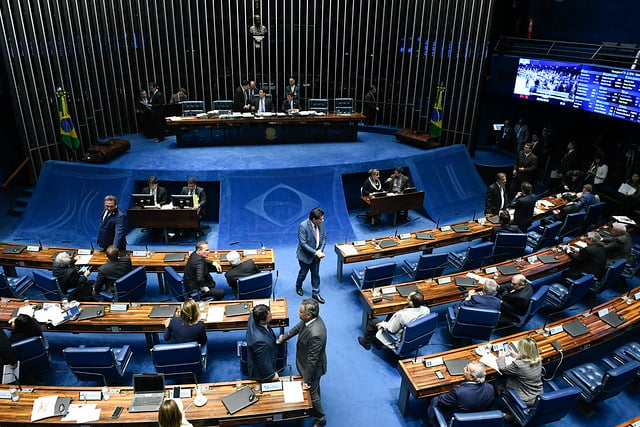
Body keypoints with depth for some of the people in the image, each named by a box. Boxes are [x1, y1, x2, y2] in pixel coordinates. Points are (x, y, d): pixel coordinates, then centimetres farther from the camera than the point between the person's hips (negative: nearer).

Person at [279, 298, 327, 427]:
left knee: (311, 392, 16)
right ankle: (315, 410, 57)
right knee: (314, 389, 31)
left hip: (312, 367, -8)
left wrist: (306, 380, -19)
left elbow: (312, 360, -31)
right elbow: (298, 327, 5)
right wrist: (285, 337, 20)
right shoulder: (311, 318, -17)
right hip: (306, 361, 8)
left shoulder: (315, 334, -43)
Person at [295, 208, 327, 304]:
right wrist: (315, 253, -26)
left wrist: (320, 250, -13)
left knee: (316, 274, 14)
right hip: (305, 255, -4)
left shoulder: (321, 223, -11)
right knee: (303, 272, 18)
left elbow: (324, 237, 0)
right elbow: (303, 244, -26)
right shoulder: (303, 226, -28)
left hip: (317, 254, 5)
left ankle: (315, 294, 30)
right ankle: (298, 286, 48)